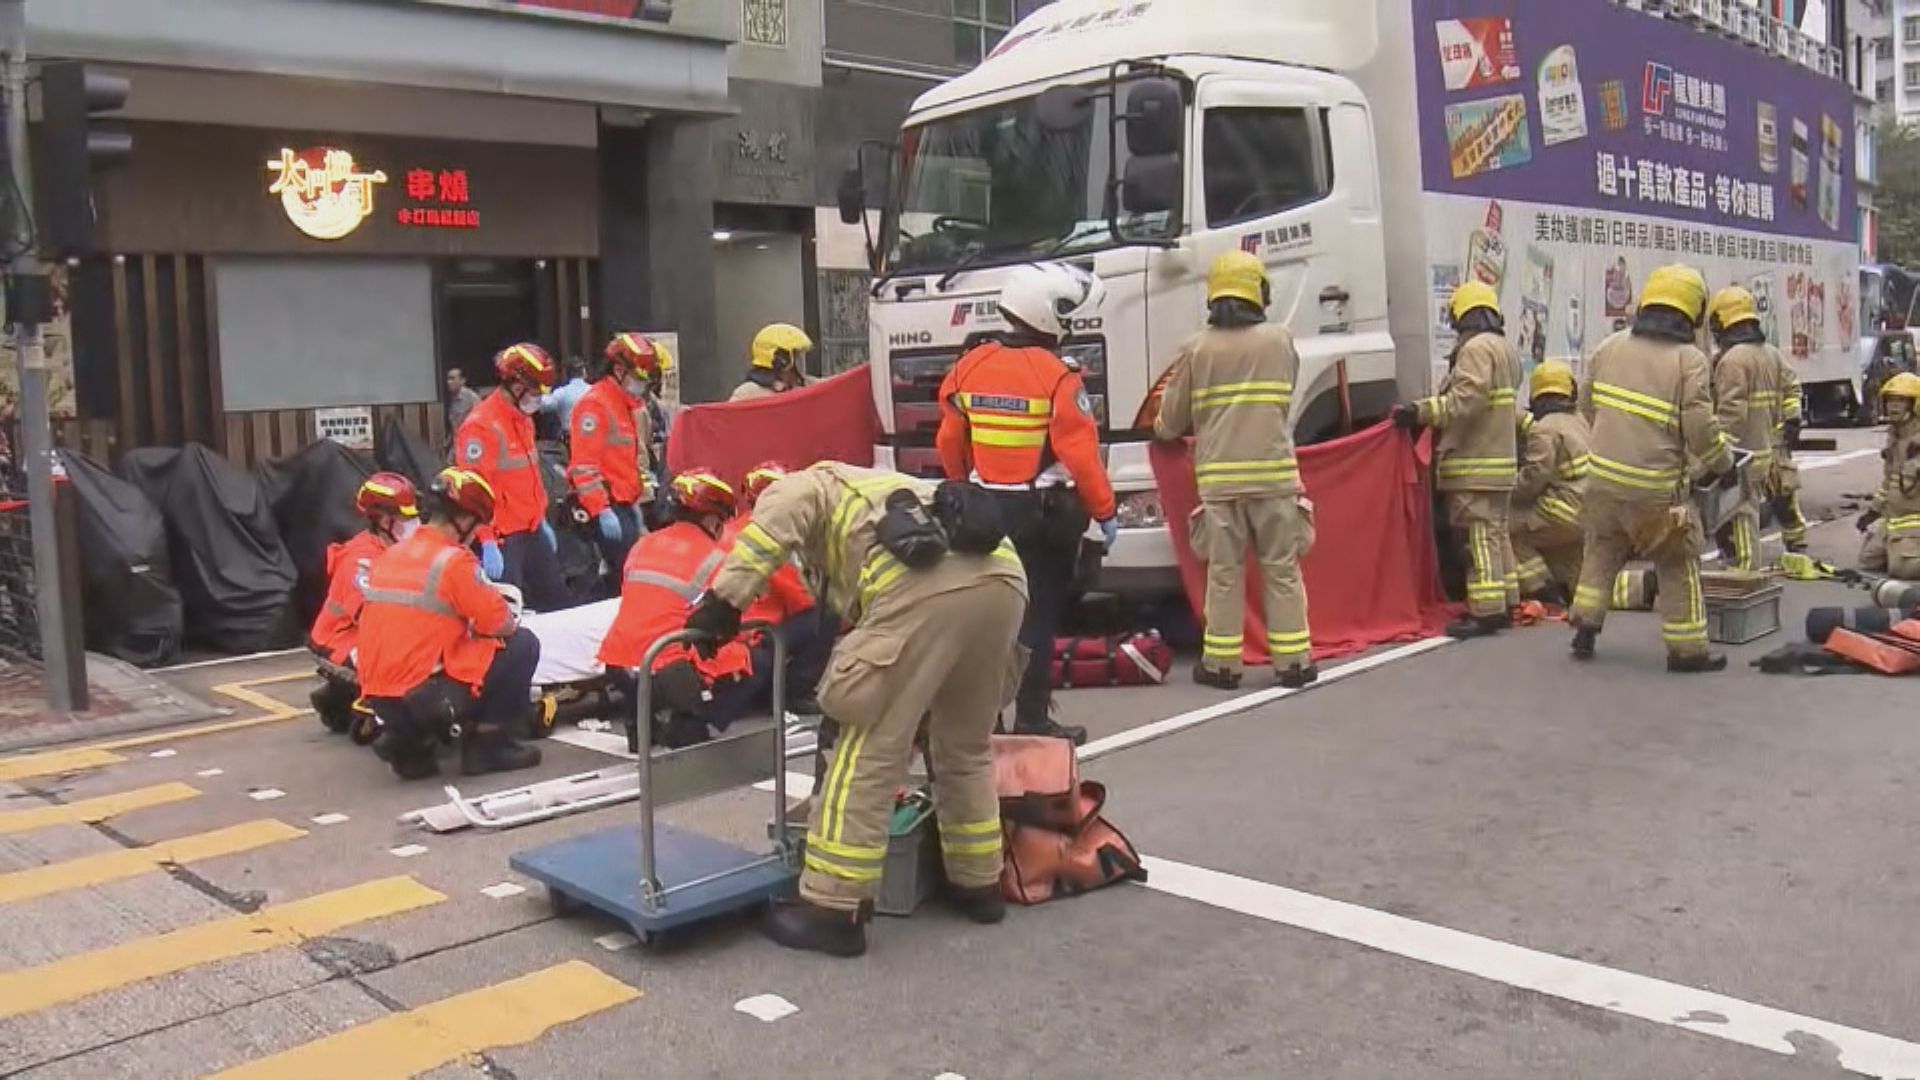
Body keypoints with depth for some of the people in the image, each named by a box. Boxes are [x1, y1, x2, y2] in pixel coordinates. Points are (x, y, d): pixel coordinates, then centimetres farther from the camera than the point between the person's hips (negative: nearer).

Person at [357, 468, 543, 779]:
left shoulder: (388, 556, 11)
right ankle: (489, 744, 7)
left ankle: (409, 742, 14)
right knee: (523, 644, 4)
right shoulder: (454, 559, -11)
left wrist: (467, 623, 22)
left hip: (378, 698, 7)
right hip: (425, 696, -7)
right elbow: (505, 627, -7)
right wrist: (479, 624, 15)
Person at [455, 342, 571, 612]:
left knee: (557, 600, 18)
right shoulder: (481, 425, -18)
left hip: (532, 532, 9)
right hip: (502, 539, -9)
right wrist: (486, 543, -24)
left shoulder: (524, 419, 12)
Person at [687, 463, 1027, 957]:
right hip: (1004, 578, 8)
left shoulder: (814, 483, 28)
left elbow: (781, 509, 1)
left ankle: (833, 909, 7)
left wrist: (726, 600, 1)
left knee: (867, 753, 2)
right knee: (967, 747, 25)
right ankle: (978, 884, 36)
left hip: (924, 585, -7)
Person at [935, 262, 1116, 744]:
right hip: (1045, 512, -5)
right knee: (1038, 614, 2)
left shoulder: (969, 367, 2)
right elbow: (1081, 455, -16)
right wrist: (1105, 511, -6)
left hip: (987, 507, 5)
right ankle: (1032, 718, 5)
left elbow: (949, 443, 9)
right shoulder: (1058, 377, -15)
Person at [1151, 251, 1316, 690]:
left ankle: (1221, 662, 10)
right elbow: (1283, 402, 14)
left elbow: (1172, 419, 6)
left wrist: (1161, 429, 28)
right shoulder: (1281, 340, 3)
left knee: (1224, 573, 6)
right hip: (1275, 473, 0)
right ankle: (1292, 661, 10)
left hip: (1219, 477, 0)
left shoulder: (1196, 348, 0)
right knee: (1282, 571, 7)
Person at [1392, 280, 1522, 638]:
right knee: (1496, 531, 14)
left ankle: (1486, 610, -10)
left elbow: (1466, 400, -24)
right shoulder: (1504, 348, 19)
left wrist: (1420, 411, -23)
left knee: (1479, 534, -9)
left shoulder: (1476, 347, -13)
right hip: (1499, 458, 10)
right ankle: (1505, 602, 19)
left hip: (1475, 464, -10)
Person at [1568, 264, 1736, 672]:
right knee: (1678, 565, 9)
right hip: (1654, 488, -5)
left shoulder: (1611, 346, 3)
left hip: (1603, 475, 5)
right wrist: (1724, 465, 3)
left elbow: (1587, 404, 13)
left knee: (1601, 553, 22)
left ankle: (1585, 630, 23)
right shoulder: (1688, 360, -13)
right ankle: (1686, 649, 14)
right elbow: (1701, 428, -15)